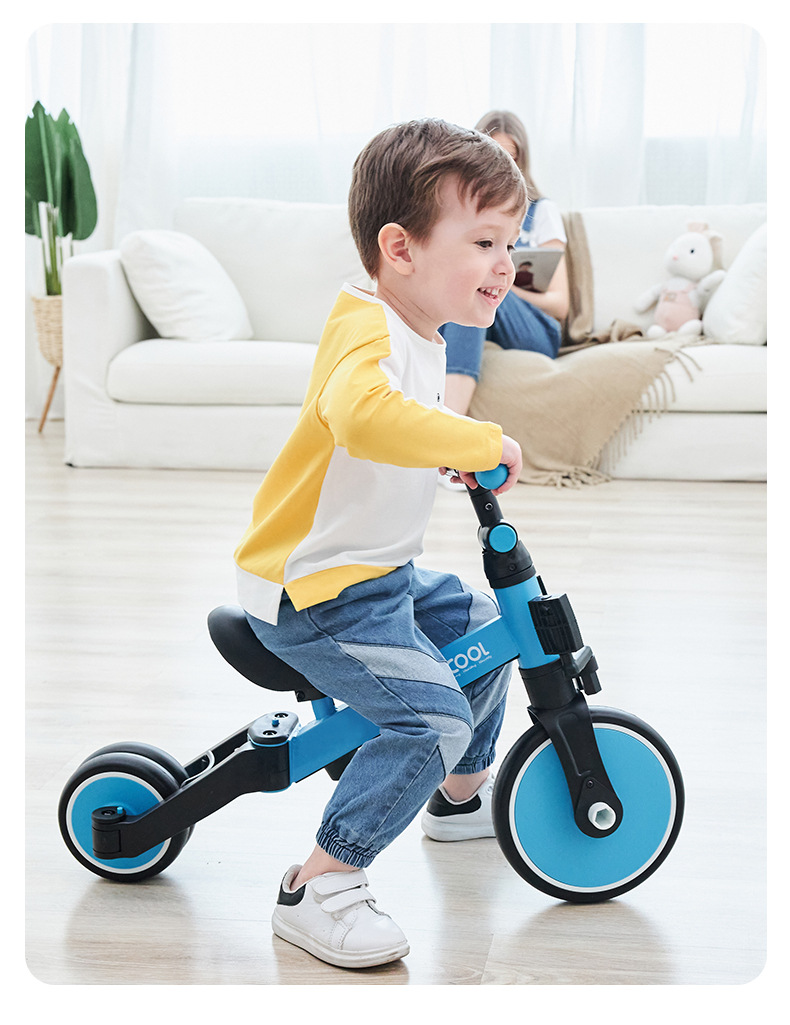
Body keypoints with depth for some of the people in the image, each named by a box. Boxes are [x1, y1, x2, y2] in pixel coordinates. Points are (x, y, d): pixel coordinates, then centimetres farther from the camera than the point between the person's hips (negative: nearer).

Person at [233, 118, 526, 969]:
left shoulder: (424, 338, 10)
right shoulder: (367, 329, -23)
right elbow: (363, 415, -47)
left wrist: (456, 456, 18)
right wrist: (479, 440, -38)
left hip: (378, 575, 10)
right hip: (309, 592, -10)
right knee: (434, 716, -21)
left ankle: (461, 798, 44)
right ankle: (317, 889, -10)